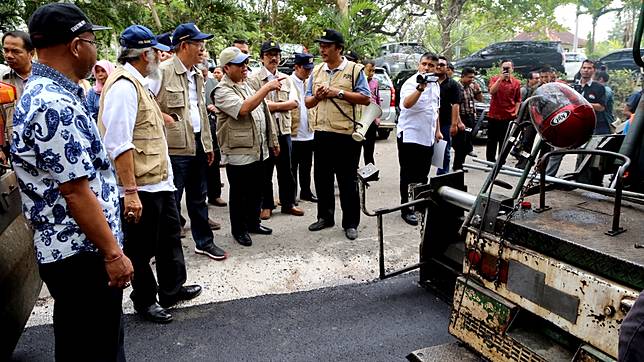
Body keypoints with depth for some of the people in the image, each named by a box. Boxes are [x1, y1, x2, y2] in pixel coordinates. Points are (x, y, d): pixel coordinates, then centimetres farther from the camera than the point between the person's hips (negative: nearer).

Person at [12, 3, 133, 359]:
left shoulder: (41, 92, 10)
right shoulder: (54, 105, -23)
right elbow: (76, 192, -24)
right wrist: (112, 253, -18)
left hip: (71, 248, 10)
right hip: (81, 254, -10)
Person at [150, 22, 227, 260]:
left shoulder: (197, 75, 13)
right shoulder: (163, 71, -11)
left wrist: (208, 144, 18)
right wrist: (162, 117, -14)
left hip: (198, 144, 7)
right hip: (175, 146, -7)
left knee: (199, 197, 16)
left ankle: (204, 242, 28)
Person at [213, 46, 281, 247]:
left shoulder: (248, 84, 14)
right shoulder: (222, 91, -12)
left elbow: (264, 113, 18)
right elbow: (243, 108, -29)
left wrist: (273, 140, 17)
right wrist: (267, 88, -25)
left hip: (259, 150, 7)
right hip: (238, 153, -7)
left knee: (256, 191, 18)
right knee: (239, 194, 6)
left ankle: (253, 222, 35)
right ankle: (239, 230, 22)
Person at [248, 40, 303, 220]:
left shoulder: (286, 79, 13)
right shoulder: (254, 79, -3)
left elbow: (294, 102, 0)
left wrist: (274, 105, -12)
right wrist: (283, 104, -10)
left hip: (284, 130, 4)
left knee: (286, 169, 11)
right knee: (265, 170, 5)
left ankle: (288, 203, 23)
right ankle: (266, 205, 17)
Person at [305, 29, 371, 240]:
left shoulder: (354, 69, -2)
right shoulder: (316, 71, 13)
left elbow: (365, 98, -8)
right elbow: (308, 102, 15)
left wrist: (339, 93, -14)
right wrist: (317, 96, -7)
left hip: (346, 134, -5)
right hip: (322, 133, 5)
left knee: (347, 181, 3)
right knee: (321, 178, 13)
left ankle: (350, 223, 14)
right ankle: (325, 217, 28)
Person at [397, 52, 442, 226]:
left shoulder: (435, 85, 13)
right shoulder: (411, 83, -12)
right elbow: (407, 104, -31)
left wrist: (437, 131, 20)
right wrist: (420, 88, -42)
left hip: (428, 137, 7)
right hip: (410, 136, -7)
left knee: (423, 174, 14)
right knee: (408, 175, 1)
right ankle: (406, 209, 11)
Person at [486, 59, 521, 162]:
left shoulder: (516, 83, 5)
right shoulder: (495, 79, 2)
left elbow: (518, 100, 10)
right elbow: (492, 91, -17)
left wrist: (516, 112, 1)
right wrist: (500, 78, -22)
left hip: (508, 117, 1)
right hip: (494, 116, -1)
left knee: (504, 143, 6)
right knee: (492, 142, 6)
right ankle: (490, 162, 14)